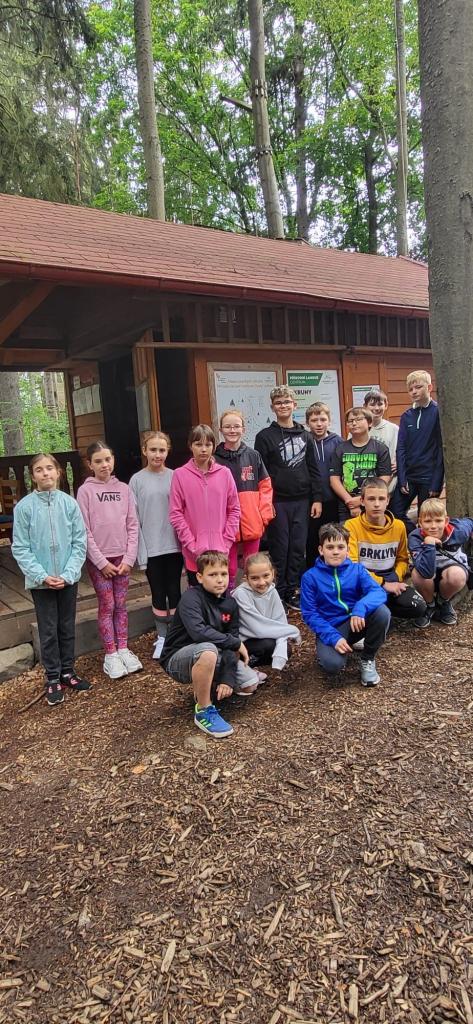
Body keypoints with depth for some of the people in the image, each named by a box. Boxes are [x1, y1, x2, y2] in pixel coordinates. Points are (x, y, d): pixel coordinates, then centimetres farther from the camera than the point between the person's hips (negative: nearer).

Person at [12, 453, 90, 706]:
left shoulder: (69, 503, -7)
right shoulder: (24, 507, -9)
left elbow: (80, 542, -4)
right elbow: (20, 548, -7)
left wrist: (68, 574, -13)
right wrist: (42, 576, -15)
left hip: (68, 579, 2)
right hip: (40, 581, -1)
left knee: (67, 628, 15)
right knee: (48, 631, 8)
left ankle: (68, 671, 30)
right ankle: (53, 679, 22)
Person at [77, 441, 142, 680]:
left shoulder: (124, 489, 4)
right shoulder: (85, 491, -5)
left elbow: (133, 525, 2)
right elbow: (84, 531, -8)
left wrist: (129, 558, -6)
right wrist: (101, 561, -12)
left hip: (122, 557, 3)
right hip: (98, 559, -3)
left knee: (121, 605, 10)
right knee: (107, 606, 3)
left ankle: (123, 649, 21)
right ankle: (111, 655, 12)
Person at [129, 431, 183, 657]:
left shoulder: (175, 477, 1)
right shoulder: (137, 480, -1)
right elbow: (134, 519, -2)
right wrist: (140, 551, -6)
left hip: (174, 545, 1)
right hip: (151, 548, 0)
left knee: (174, 591, 9)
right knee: (158, 593, 9)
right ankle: (162, 637, 23)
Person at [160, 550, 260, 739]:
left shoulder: (230, 603, -2)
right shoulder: (191, 598, -22)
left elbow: (231, 646, -5)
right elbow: (198, 632, -39)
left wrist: (227, 679, -19)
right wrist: (236, 643, -28)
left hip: (210, 655, 6)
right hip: (178, 659, -6)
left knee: (251, 684, -7)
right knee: (208, 650, -39)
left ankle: (207, 685, 17)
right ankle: (203, 711, -18)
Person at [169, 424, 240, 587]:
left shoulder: (224, 473, 3)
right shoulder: (180, 474, -2)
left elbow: (234, 509, 5)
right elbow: (175, 513, -4)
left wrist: (226, 542, -3)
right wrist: (191, 544, -9)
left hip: (220, 551, 2)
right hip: (194, 552, -1)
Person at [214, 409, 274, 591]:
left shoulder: (253, 456, 4)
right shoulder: (215, 459, -3)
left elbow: (265, 485, 7)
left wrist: (264, 513, -2)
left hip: (252, 522, 2)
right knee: (229, 568, 7)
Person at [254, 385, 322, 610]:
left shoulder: (304, 435, 10)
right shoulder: (265, 437, -2)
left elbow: (313, 469, 9)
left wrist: (317, 498, 4)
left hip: (301, 501, 4)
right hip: (277, 502, -3)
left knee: (298, 549, 7)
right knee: (279, 549, 2)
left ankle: (292, 592, 20)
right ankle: (278, 594, 14)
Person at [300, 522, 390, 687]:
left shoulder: (357, 569, -1)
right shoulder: (310, 577, -6)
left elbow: (379, 592, -17)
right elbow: (310, 614, -9)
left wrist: (360, 608, -38)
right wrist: (333, 637, -22)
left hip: (357, 622, 3)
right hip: (330, 629, -3)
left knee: (382, 611, -26)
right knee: (333, 665, -32)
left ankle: (368, 659, -2)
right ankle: (327, 650, 8)